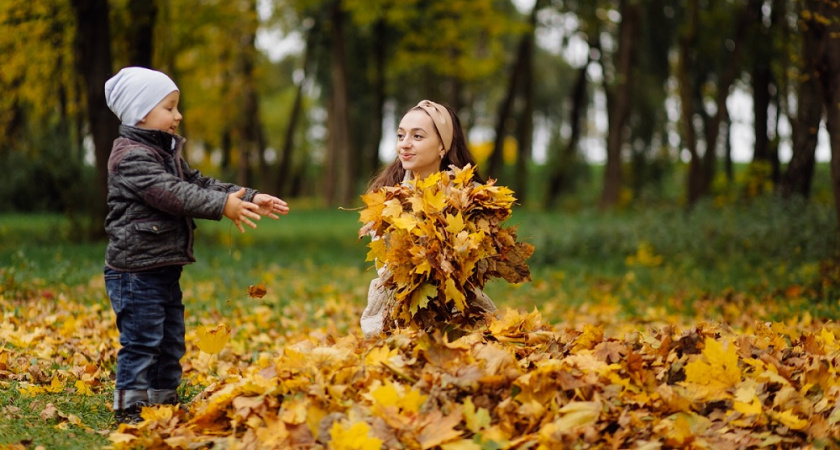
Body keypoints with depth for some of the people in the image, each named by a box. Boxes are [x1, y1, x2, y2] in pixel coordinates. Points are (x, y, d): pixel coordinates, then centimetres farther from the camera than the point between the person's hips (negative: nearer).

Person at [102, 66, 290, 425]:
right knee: (141, 341, -6)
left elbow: (199, 184, 15)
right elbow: (172, 194, -27)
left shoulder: (167, 153, 17)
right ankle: (129, 408, 1)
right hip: (136, 270, -10)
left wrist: (251, 199, 5)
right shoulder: (131, 157, -16)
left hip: (165, 269, 10)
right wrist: (223, 206, -32)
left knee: (170, 340, 16)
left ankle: (164, 401, 26)